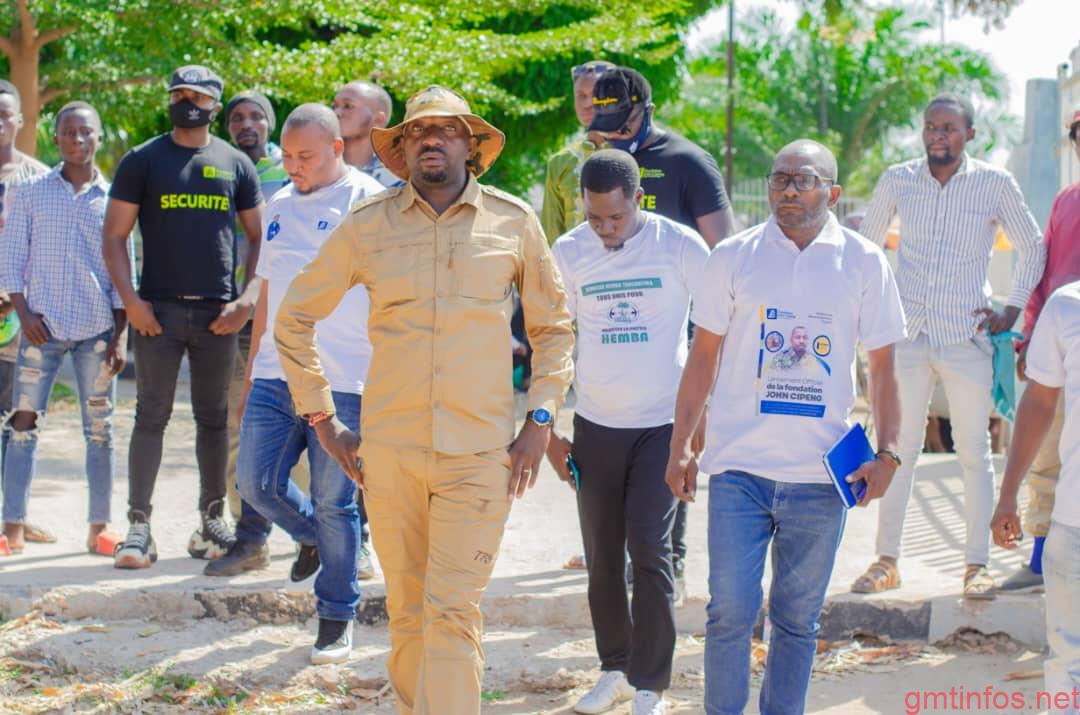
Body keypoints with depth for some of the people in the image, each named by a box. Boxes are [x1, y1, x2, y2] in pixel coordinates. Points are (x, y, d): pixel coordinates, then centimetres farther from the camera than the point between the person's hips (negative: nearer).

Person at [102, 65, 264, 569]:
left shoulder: (236, 164, 9)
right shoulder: (142, 161, 4)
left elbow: (259, 237, 11)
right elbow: (114, 235, 2)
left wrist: (248, 298, -3)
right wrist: (130, 299, -10)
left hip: (218, 313, 2)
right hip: (158, 310, -2)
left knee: (214, 416, 9)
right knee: (151, 416, -2)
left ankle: (212, 519, 18)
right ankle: (138, 527, -1)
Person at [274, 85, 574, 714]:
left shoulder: (514, 221, 4)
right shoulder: (368, 225, 4)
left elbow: (554, 326, 14)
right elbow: (296, 316, 14)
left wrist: (541, 419, 3)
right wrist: (321, 417, 9)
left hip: (480, 451, -1)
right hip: (388, 449, 2)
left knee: (453, 611, -9)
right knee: (407, 609, 9)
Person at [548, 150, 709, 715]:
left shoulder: (681, 247, -9)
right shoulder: (568, 253, -1)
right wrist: (548, 430, 5)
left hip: (663, 423, -3)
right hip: (595, 424, 3)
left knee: (649, 550, -9)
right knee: (602, 556, 9)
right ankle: (614, 669, 24)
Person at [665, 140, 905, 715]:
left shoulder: (863, 263, 3)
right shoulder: (734, 256, 3)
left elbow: (882, 366, 8)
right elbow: (703, 355, 8)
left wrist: (887, 453, 0)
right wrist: (679, 447, 5)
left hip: (821, 472, 1)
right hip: (739, 465, 0)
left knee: (798, 619, 9)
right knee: (730, 609, -3)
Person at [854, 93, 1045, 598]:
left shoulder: (995, 184, -1)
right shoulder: (897, 180, 4)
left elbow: (1032, 247, 10)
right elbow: (866, 243, 17)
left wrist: (1011, 311, 3)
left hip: (967, 337, -1)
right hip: (906, 334, 1)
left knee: (974, 452, 3)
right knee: (897, 449, 3)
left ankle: (977, 564, 10)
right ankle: (886, 560, 10)